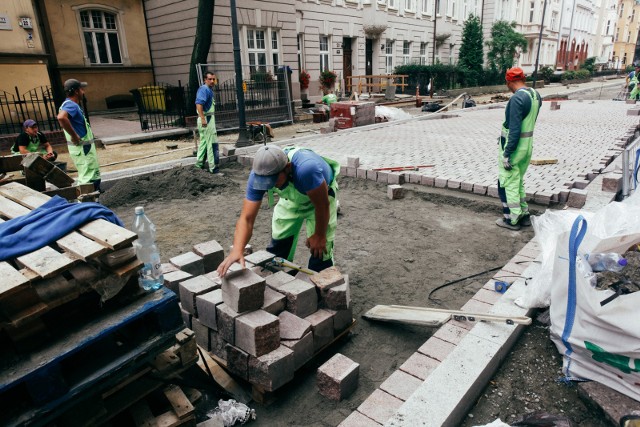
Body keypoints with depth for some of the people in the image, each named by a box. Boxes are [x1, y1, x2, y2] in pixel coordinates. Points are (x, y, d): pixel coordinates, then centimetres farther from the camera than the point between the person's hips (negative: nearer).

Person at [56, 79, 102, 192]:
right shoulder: (71, 105, -17)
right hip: (82, 148, -10)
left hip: (85, 147, 10)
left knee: (95, 174, 19)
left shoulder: (71, 104, 14)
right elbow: (61, 118, -38)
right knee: (87, 178, -8)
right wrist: (74, 136, -28)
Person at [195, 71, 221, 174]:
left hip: (208, 118, 10)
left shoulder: (209, 90, 17)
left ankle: (199, 164, 24)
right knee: (212, 143, -8)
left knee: (204, 142, 16)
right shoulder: (204, 89, -14)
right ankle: (213, 167, -5)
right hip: (206, 119, -10)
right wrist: (203, 119, -32)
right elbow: (199, 104, -25)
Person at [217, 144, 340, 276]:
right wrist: (237, 250, -48)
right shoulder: (258, 175, -30)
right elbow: (246, 218, -31)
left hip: (320, 197, -4)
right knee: (278, 246, 8)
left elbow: (322, 206, -30)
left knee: (320, 251, -11)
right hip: (291, 198, 4)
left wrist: (319, 236, -16)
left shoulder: (306, 168, -46)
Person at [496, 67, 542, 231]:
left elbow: (514, 130, -23)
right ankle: (524, 215, 27)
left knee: (508, 183, 2)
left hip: (513, 147, -8)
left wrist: (507, 154, -20)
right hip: (528, 146, 9)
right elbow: (530, 121, 12)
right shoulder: (536, 95, 7)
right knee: (518, 182, 20)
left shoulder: (517, 98, -20)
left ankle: (512, 220, 9)